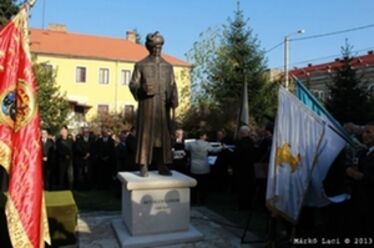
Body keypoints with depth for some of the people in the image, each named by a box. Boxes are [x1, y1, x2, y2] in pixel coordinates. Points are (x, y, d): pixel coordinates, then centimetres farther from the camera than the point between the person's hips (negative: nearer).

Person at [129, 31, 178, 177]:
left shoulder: (168, 66, 15)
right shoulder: (140, 65, 6)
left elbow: (173, 86, 10)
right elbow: (133, 84, 2)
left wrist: (174, 99, -9)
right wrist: (142, 88, -20)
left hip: (163, 106, 3)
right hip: (147, 104, -3)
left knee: (163, 134, 2)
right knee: (146, 134, -5)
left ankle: (162, 166, 8)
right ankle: (144, 166, 1)